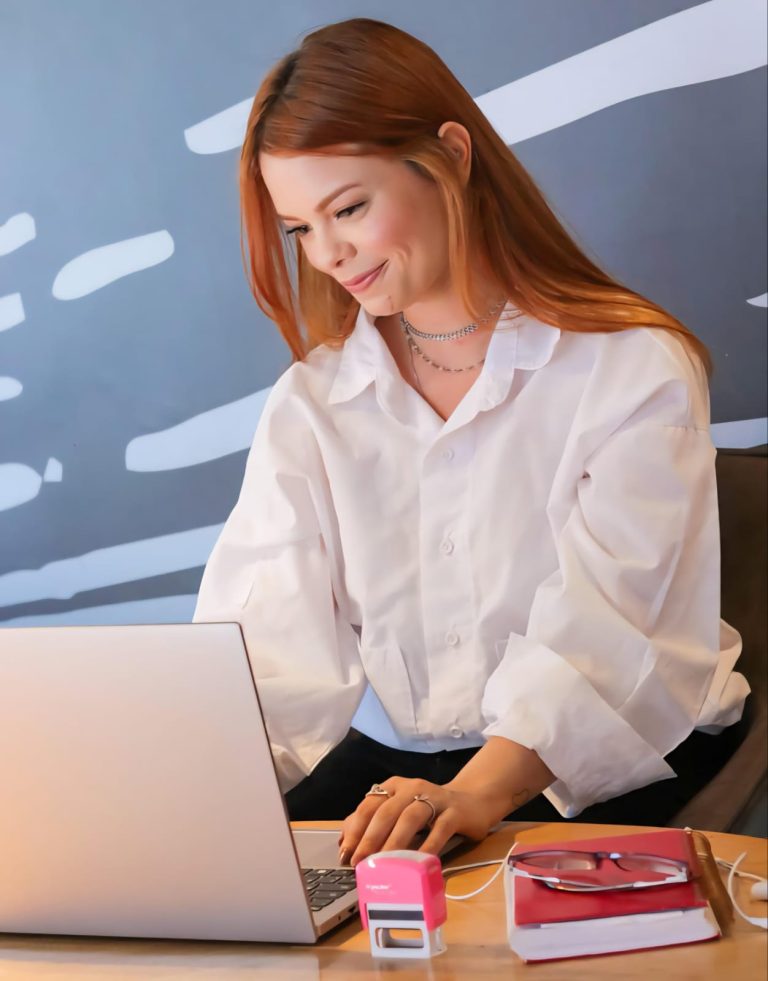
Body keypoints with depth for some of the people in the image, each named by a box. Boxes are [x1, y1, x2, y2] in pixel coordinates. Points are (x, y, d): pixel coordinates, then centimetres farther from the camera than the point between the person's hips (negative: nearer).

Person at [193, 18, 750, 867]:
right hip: (393, 756, 5)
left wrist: (478, 792, -37)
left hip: (611, 766, -4)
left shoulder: (633, 372, -7)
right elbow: (268, 640, -6)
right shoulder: (308, 407, 7)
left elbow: (603, 636, -20)